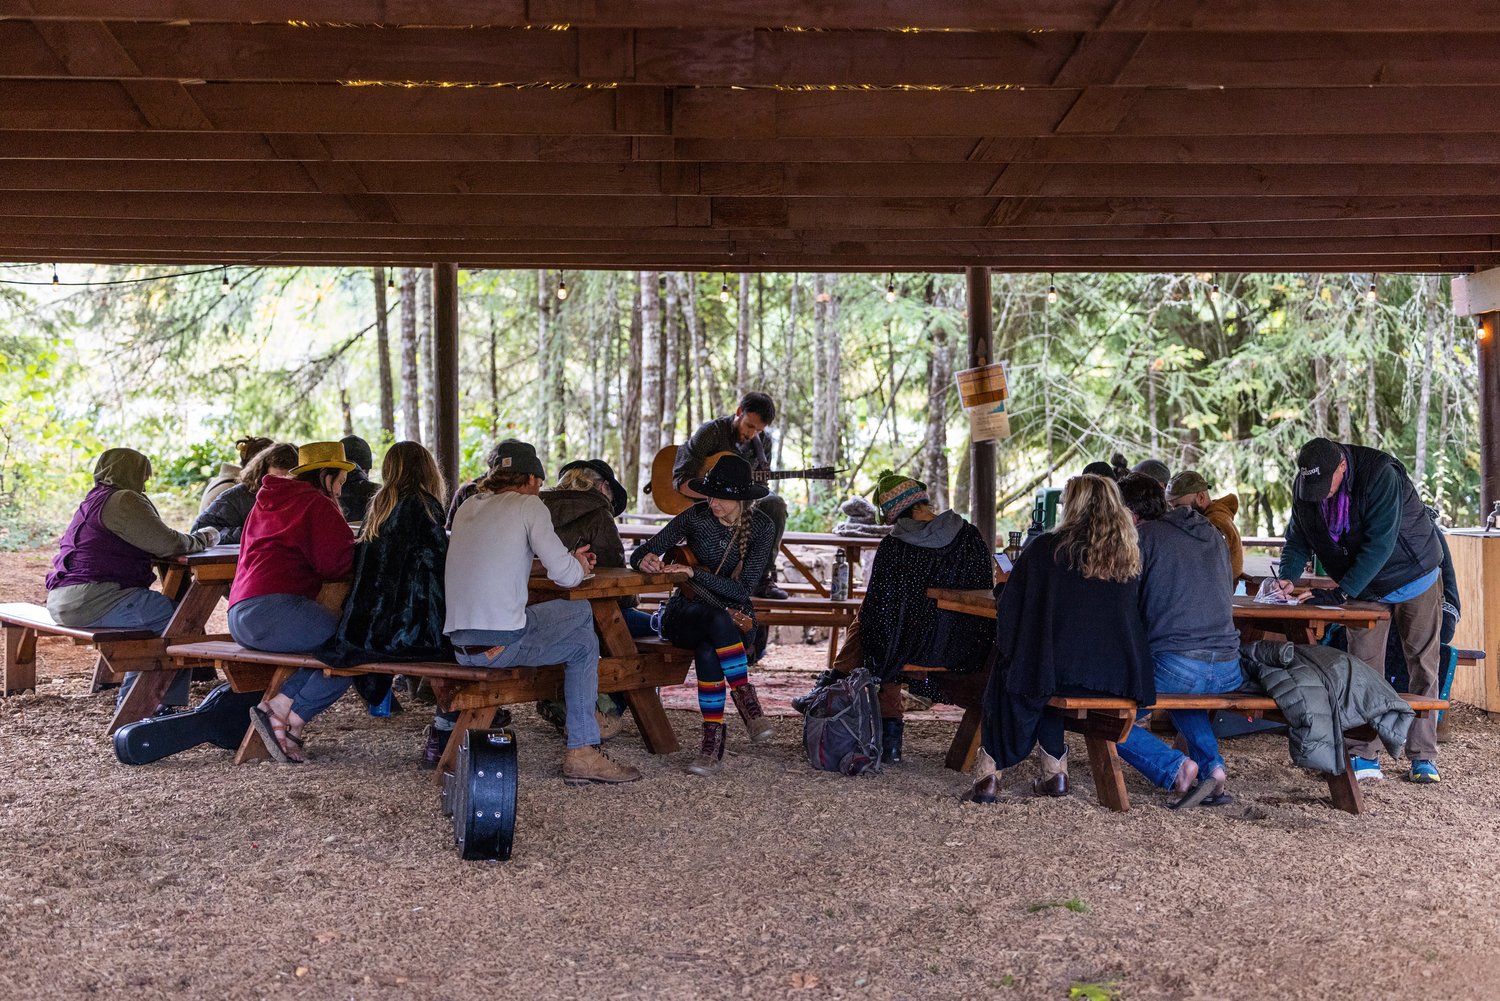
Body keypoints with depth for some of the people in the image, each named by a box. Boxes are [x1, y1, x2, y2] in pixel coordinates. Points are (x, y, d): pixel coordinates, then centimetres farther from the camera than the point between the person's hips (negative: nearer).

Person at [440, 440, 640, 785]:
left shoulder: (467, 507, 16)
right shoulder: (528, 504, -3)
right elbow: (566, 576, -7)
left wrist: (570, 561, 28)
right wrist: (578, 565, 17)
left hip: (456, 643, 7)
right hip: (499, 645, -6)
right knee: (584, 642, 16)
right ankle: (582, 754, 9)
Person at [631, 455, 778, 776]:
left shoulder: (762, 526, -7)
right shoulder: (697, 516, -7)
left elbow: (741, 589, -15)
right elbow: (640, 553, -2)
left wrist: (694, 573, -25)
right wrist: (646, 560, -27)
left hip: (735, 619, 0)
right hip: (685, 613, 0)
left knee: (708, 651, -37)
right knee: (717, 619, -38)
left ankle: (713, 744, -35)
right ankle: (745, 698, -33)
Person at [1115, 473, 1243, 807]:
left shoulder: (1143, 537, 0)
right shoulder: (1213, 534, 20)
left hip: (1177, 663, -7)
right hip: (1229, 670, 7)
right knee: (1184, 697, 40)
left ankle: (1176, 769, -9)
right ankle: (1212, 767, 18)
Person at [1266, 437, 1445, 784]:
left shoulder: (1381, 475, -32)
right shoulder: (1305, 486, -14)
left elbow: (1378, 543, -34)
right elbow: (1298, 540, -6)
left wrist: (1340, 593, -36)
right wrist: (1287, 576, -26)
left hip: (1414, 579, -4)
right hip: (1366, 588, 4)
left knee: (1423, 667, 0)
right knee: (1363, 667, -2)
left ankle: (1423, 758, 7)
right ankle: (1365, 757, 0)